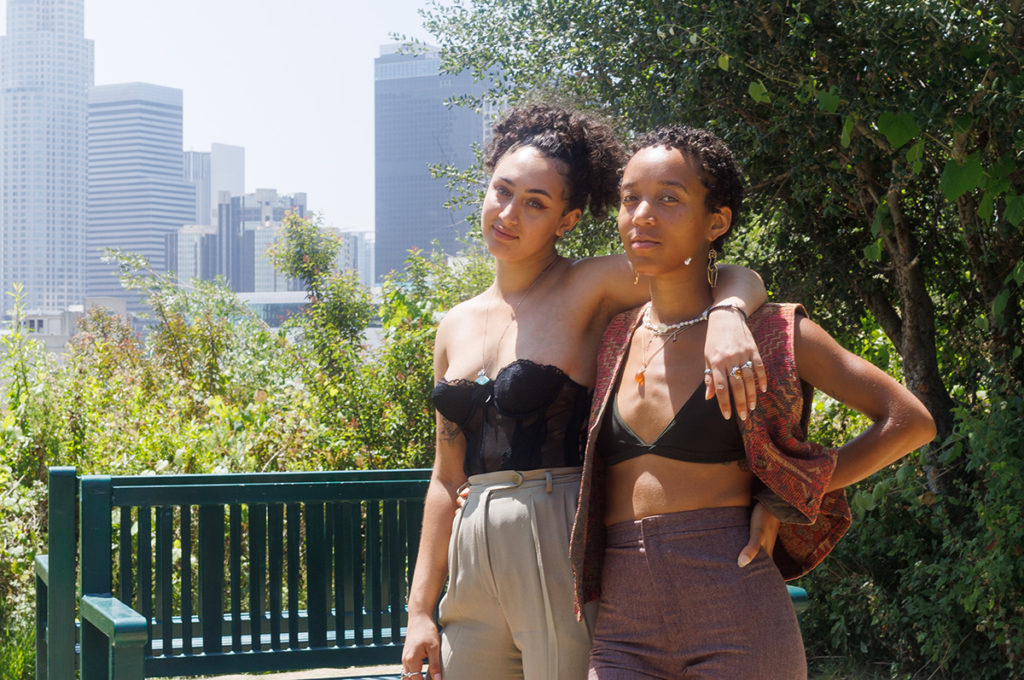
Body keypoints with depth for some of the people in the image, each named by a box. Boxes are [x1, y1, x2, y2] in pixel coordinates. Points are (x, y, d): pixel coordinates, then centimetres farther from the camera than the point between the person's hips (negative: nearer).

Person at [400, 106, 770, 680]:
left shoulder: (591, 288, -2)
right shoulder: (457, 327, 12)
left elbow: (739, 280, -10)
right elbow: (448, 478, 15)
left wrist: (727, 315, -34)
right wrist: (421, 610, 12)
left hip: (561, 556, -5)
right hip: (473, 565, 5)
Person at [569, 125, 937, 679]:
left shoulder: (772, 334, 0)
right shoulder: (614, 339, 13)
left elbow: (909, 421, 0)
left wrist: (786, 501, -3)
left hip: (735, 629, -3)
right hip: (622, 631, 4)